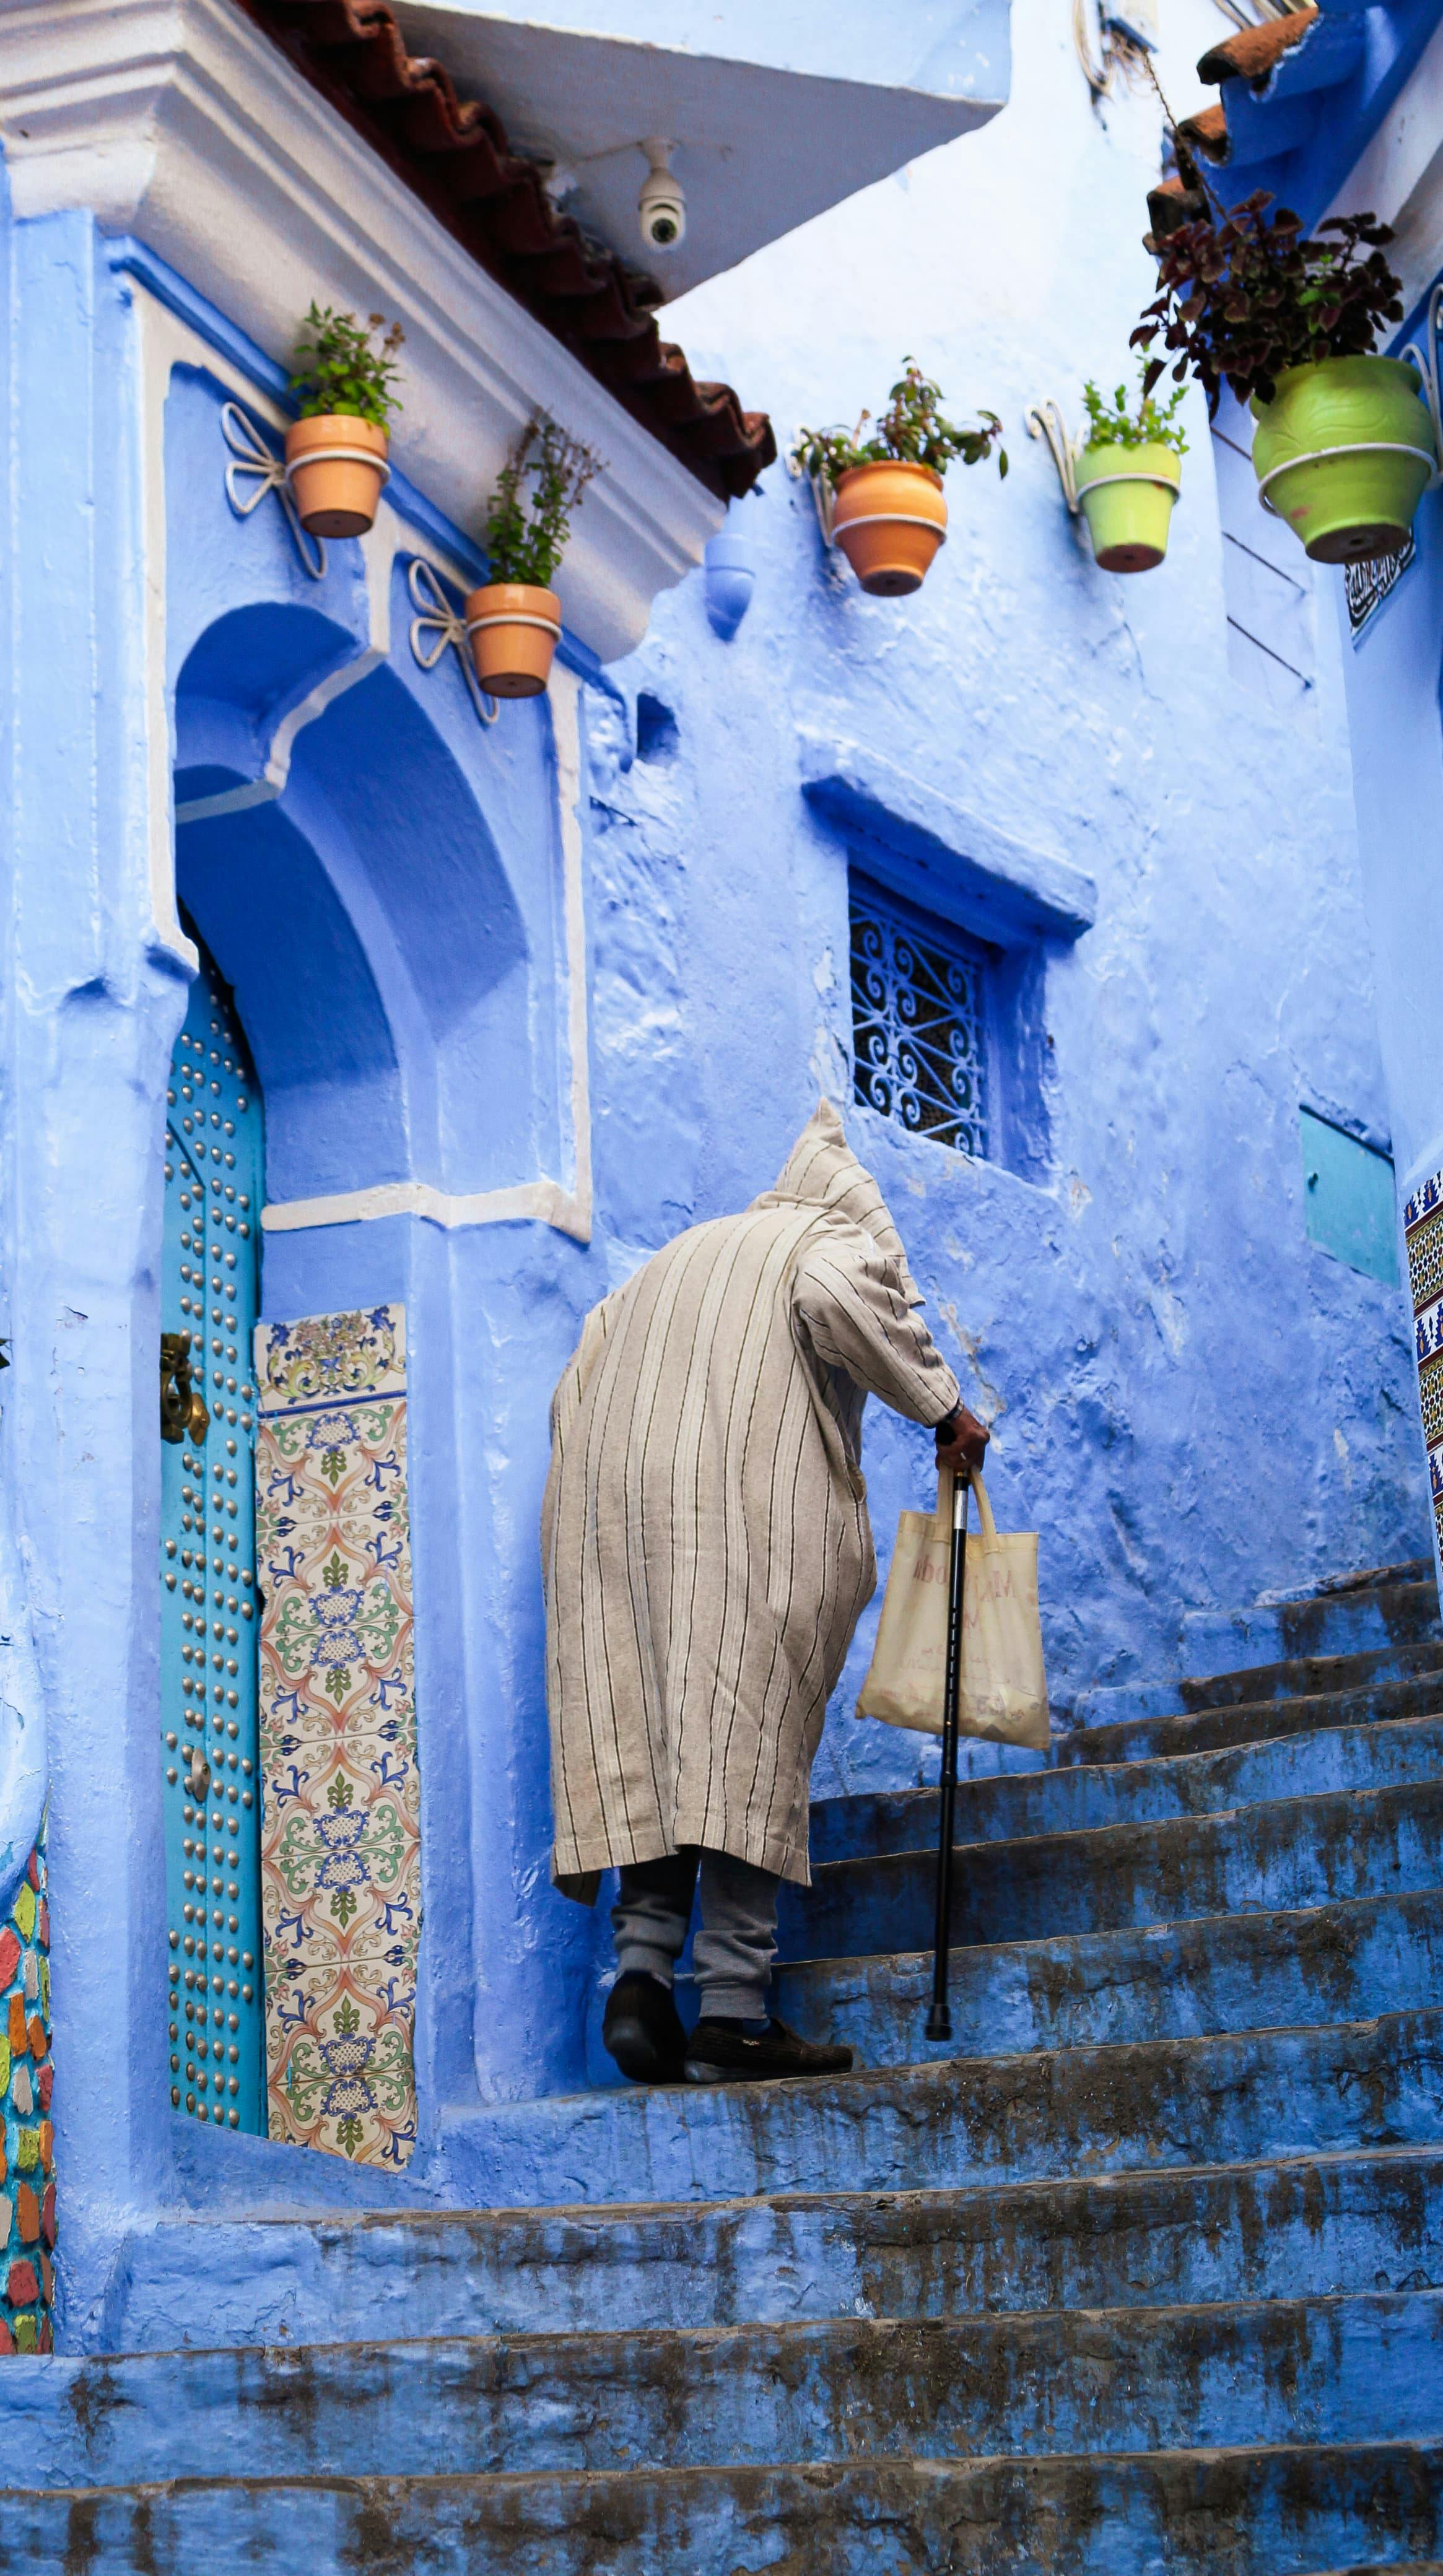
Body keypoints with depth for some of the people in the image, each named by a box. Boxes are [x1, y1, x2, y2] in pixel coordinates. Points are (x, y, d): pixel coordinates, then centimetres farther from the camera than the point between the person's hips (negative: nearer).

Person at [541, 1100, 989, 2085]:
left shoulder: (680, 1254, 31)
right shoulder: (838, 1237, 12)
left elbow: (578, 1384, 24)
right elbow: (833, 1299, -13)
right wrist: (940, 1403, -6)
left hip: (618, 1503, 6)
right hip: (750, 1505, -6)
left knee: (651, 1741, 2)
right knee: (747, 1741, -10)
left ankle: (642, 1966, -14)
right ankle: (733, 2007, -16)